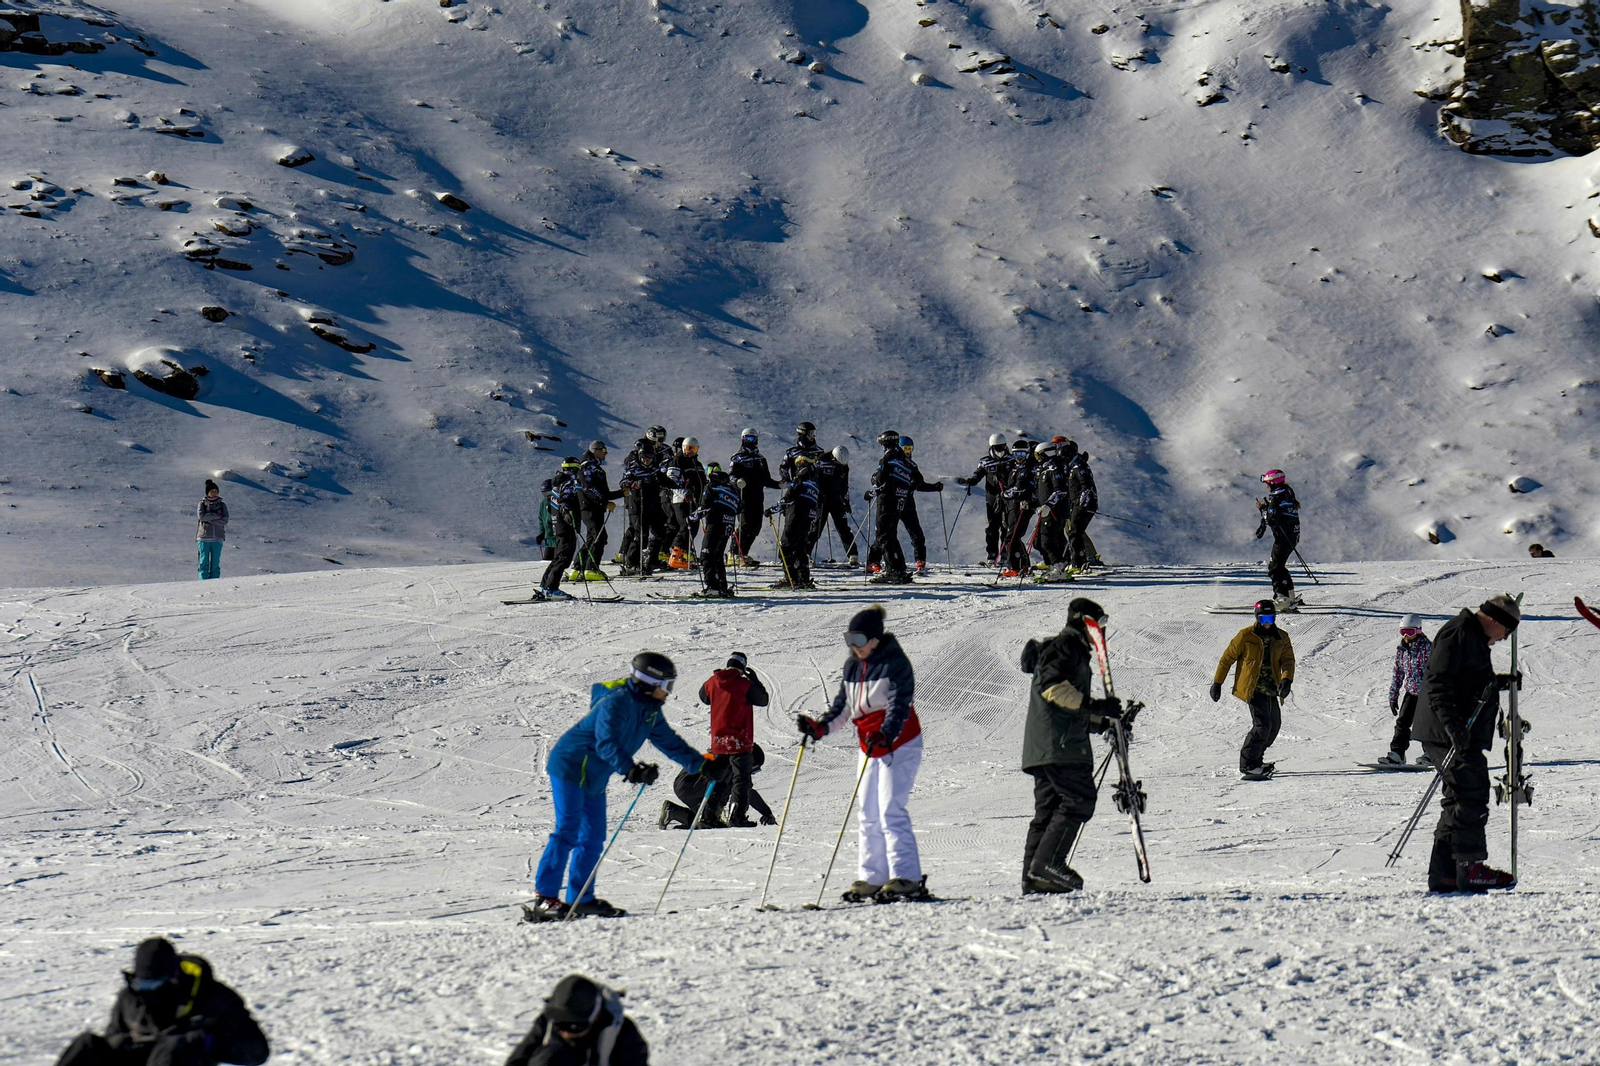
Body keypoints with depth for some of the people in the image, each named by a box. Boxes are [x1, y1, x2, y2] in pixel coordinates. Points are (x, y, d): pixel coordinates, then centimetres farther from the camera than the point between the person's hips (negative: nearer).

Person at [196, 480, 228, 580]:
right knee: (204, 563, -5)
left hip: (217, 538, 1)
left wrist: (209, 519, -9)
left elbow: (225, 521, -3)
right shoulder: (202, 504, 7)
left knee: (215, 564, 0)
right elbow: (201, 516, -11)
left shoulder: (222, 505, 10)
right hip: (204, 537, -1)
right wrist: (217, 516, -10)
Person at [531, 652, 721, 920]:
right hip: (570, 768, -10)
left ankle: (580, 898, 15)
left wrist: (701, 764, 12)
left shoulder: (650, 711, 6)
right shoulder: (616, 702, -24)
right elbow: (607, 743, -35)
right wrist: (631, 770, -47)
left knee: (593, 836, 9)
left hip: (594, 778, 10)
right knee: (568, 831, -15)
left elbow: (669, 742, 16)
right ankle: (544, 897, -16)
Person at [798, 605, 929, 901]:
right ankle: (871, 878, 11)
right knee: (868, 816, 7)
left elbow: (900, 706, -22)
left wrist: (886, 734, -38)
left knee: (890, 811, -15)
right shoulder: (852, 666, 9)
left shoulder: (895, 663, -14)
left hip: (899, 745, -8)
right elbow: (843, 707, 13)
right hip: (870, 747, 8)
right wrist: (820, 727, -4)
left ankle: (907, 878, -16)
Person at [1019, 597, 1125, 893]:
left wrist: (1103, 722, 26)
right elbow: (1052, 685, -20)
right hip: (1060, 744, -11)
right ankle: (1047, 864, -21)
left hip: (1041, 746, 11)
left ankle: (1033, 878, 4)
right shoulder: (1066, 645, -3)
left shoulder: (1073, 650, 30)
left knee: (1048, 807, 7)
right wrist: (1094, 705, -23)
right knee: (1079, 800, -15)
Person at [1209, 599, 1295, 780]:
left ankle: (1254, 760, 26)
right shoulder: (1246, 636, -5)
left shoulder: (1282, 638, 8)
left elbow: (1288, 661, 3)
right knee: (1262, 724, -18)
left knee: (1274, 725, 12)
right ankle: (1248, 766, -15)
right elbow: (1227, 658, 1)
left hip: (1271, 689, 6)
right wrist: (1217, 682, 0)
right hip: (1253, 688, -6)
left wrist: (1286, 680, -17)